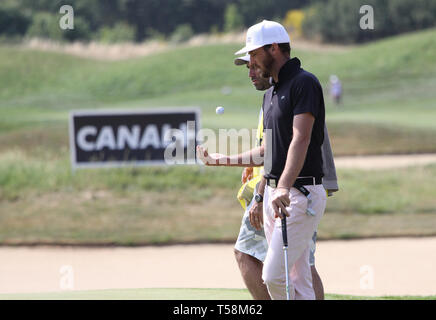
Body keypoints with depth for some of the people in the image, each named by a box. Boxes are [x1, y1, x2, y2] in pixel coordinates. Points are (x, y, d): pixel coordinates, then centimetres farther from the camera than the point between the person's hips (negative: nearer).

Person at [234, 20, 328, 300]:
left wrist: (284, 188, -35)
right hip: (274, 193, 9)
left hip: (301, 194, -9)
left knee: (274, 275, -15)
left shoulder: (304, 82, -11)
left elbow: (301, 139, -23)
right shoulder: (272, 93, 19)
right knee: (298, 283, 6)